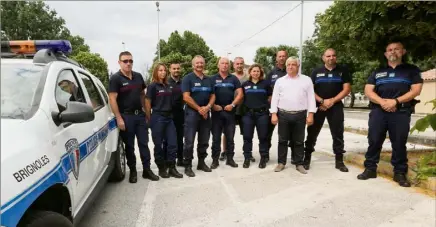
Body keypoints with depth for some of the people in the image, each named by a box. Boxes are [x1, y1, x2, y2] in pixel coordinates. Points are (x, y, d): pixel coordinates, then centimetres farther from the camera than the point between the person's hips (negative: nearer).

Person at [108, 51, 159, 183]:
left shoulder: (138, 76, 10)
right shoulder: (115, 78, -6)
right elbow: (112, 99, -12)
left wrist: (145, 110, 10)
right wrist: (119, 118, -18)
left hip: (140, 114, 5)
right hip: (126, 116, -5)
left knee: (144, 143, 7)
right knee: (129, 145, 6)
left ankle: (147, 170, 16)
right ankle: (133, 171, 18)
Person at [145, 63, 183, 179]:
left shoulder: (168, 86, 12)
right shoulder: (152, 86, -5)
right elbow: (147, 104, -5)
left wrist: (170, 114, 10)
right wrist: (149, 119, -4)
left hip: (169, 117, 6)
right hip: (157, 118, -5)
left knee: (172, 143, 3)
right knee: (158, 145, 4)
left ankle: (172, 168, 12)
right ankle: (161, 168, 17)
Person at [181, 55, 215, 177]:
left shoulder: (208, 80, 13)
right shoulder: (188, 78, -5)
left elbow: (212, 95, 12)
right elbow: (186, 97, -13)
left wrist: (208, 107, -8)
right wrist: (199, 109, -13)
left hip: (205, 113, 6)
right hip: (192, 113, -6)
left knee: (204, 141, 11)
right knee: (189, 142, -3)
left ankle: (201, 162, 24)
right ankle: (187, 166, 6)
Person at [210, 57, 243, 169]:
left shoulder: (234, 78, 8)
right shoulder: (212, 79, 5)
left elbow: (240, 94, 2)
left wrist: (232, 105, -9)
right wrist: (213, 105, -12)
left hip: (230, 111, 1)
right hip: (216, 111, -1)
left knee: (230, 137, 8)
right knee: (216, 137, 3)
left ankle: (230, 159, 19)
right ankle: (215, 160, 12)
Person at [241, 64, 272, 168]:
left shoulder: (265, 83, 4)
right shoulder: (245, 84, 7)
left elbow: (270, 97, 9)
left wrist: (264, 104, 1)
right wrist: (245, 106, 4)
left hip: (262, 113, -1)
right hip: (248, 114, 1)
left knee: (263, 136, 3)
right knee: (247, 137, 4)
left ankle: (263, 158, 15)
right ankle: (247, 158, 15)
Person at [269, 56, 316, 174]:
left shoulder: (306, 80, 6)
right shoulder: (280, 81, 9)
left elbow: (311, 98, 2)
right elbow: (275, 98, 5)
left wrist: (310, 114, -5)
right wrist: (274, 114, -3)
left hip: (300, 115, -1)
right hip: (283, 114, 1)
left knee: (299, 141, 7)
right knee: (282, 140, 7)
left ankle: (299, 164, 18)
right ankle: (281, 163, 18)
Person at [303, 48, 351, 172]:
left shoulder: (343, 70, 6)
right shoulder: (316, 72, 7)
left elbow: (346, 89, -1)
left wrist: (332, 101, -11)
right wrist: (322, 101, -11)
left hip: (336, 107, 0)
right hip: (318, 106, 0)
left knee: (338, 134, 4)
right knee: (312, 133, 1)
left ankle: (339, 161, 13)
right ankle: (307, 158, 11)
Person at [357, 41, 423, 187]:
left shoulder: (412, 70, 13)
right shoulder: (378, 72, 18)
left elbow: (416, 90, 0)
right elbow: (368, 91, 6)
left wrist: (396, 101, -14)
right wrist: (382, 102, -11)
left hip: (401, 112, -2)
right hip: (378, 111, 2)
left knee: (399, 143, 0)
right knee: (374, 141, 1)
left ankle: (400, 173, 10)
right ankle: (370, 169, 9)